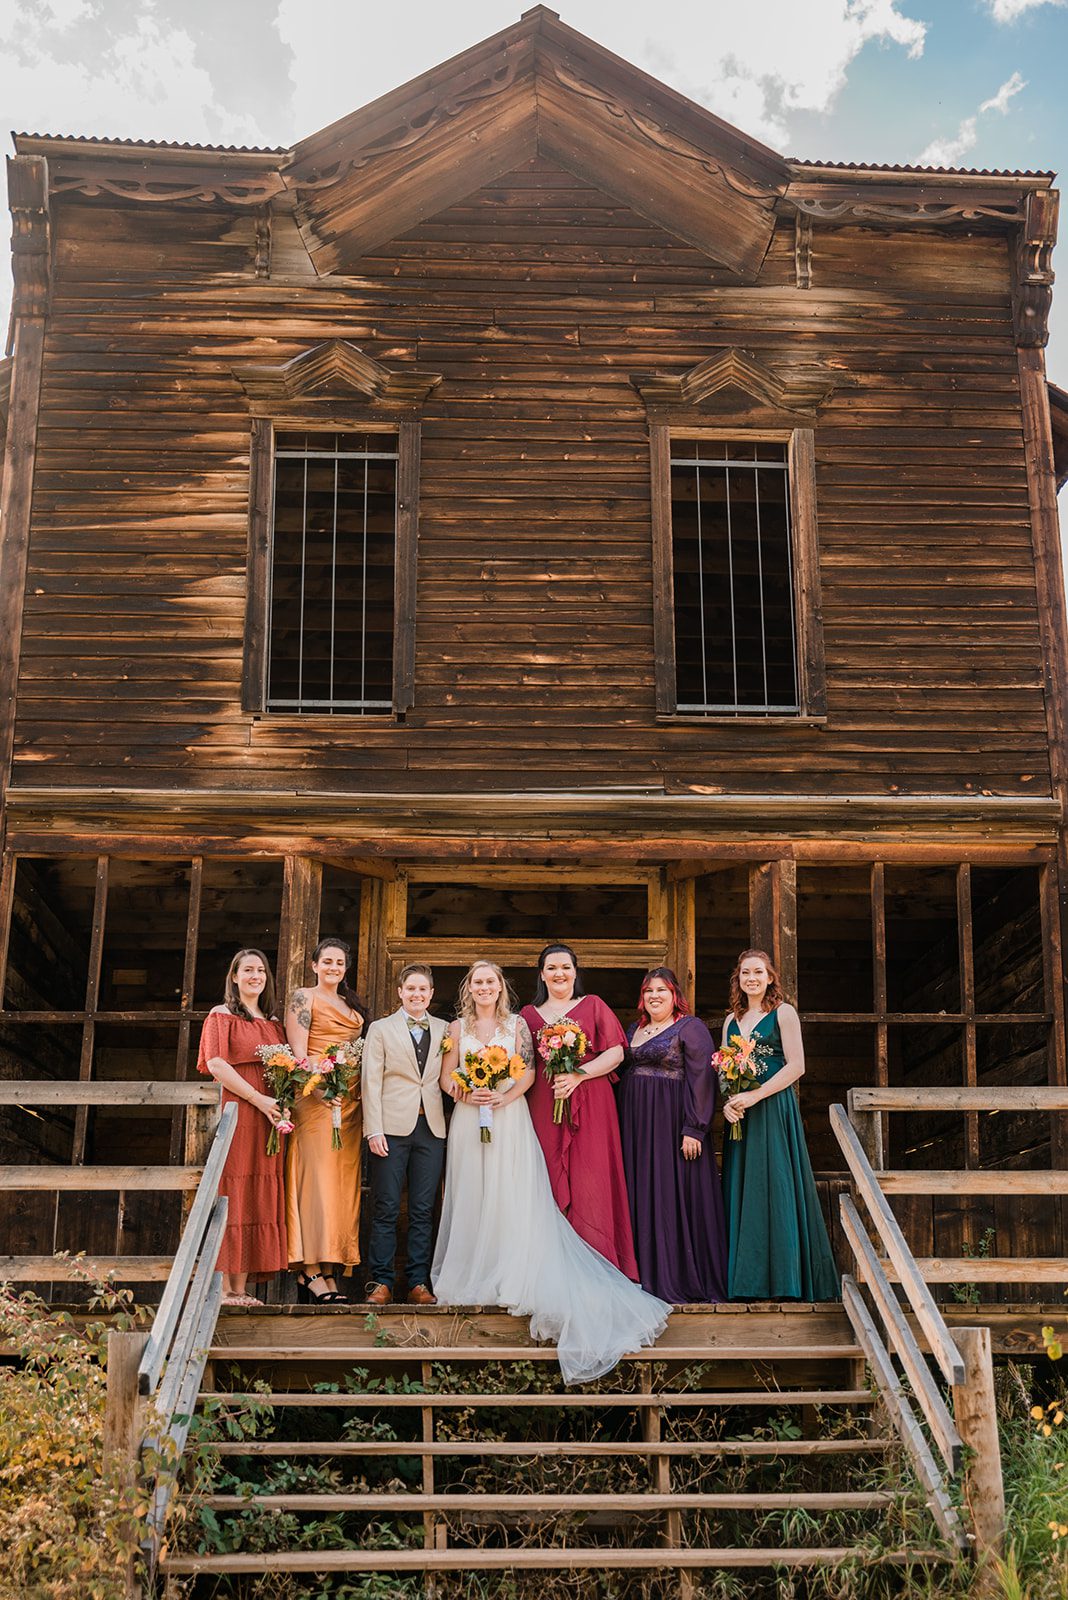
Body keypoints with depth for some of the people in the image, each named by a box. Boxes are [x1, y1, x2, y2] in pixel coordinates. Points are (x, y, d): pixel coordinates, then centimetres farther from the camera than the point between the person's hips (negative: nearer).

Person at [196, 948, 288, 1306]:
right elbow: (216, 1064, -10)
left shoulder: (273, 1022, 20)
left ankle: (241, 1287, 5)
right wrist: (258, 1098, -15)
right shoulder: (221, 1015, 2)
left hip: (268, 1115, 6)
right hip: (234, 1111, -6)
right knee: (231, 1196, -6)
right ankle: (223, 1287, -4)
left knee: (258, 1200, 3)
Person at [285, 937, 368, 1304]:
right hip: (316, 1096, -6)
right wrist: (322, 1090, -21)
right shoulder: (303, 998, 2)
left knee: (342, 1183, 3)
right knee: (316, 1177, -11)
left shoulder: (353, 1005, 21)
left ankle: (327, 1270, 4)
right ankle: (312, 1272, -12)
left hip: (351, 1102, 7)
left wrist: (362, 1093, 7)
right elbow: (298, 1053, -8)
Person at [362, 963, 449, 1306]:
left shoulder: (443, 1030, 13)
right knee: (386, 1209, 0)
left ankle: (418, 1283, 10)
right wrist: (374, 1130, -7)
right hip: (393, 1127, -2)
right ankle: (380, 1282, 6)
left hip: (431, 1129, 2)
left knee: (423, 1210, 4)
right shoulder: (380, 1029, 7)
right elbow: (371, 1082, 1)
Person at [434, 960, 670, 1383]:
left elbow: (529, 1071, 0)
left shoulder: (517, 1025, 6)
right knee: (472, 1200, 2)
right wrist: (466, 1094, -13)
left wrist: (506, 1097, -15)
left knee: (514, 1200, -7)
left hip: (509, 1119, -1)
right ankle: (473, 1274, 10)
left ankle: (513, 1276, -3)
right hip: (469, 1122, 2)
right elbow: (446, 1076, 6)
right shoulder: (458, 1028, 10)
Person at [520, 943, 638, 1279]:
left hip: (590, 1105, -2)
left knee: (590, 1183, -8)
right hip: (544, 1106, 2)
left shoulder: (593, 1006, 10)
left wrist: (578, 1075, -11)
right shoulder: (529, 1014, 16)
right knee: (552, 1183, -4)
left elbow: (616, 1052, 1)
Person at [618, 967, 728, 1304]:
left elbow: (702, 1078, -11)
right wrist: (624, 1127, 10)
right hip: (636, 1125, 7)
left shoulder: (690, 1028, -4)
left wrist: (694, 1129, -18)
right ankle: (648, 1276, 12)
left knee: (675, 1195, -4)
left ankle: (682, 1279, 3)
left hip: (672, 1124, -6)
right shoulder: (634, 1030, 16)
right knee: (643, 1197, 6)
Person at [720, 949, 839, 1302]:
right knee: (742, 1190, 4)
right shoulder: (732, 1020, 16)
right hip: (739, 1114, 6)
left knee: (775, 1187, -7)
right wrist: (727, 1102, -6)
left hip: (774, 1110, -6)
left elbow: (796, 1066, -10)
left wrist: (754, 1096, -16)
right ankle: (746, 1279, 8)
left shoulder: (783, 1013, -1)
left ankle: (782, 1278, -2)